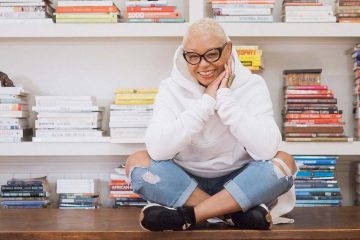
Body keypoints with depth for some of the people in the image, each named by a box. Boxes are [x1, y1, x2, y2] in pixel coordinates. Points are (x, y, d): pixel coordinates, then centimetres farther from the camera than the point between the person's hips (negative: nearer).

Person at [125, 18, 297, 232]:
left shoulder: (252, 85, -8)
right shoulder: (172, 88, -7)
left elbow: (266, 150, -24)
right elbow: (157, 150, -24)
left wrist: (225, 97, -22)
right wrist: (207, 101, -24)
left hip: (238, 182, 0)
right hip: (186, 182, 1)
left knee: (284, 162, -26)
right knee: (137, 161, -23)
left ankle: (187, 216, -25)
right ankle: (237, 213, -22)